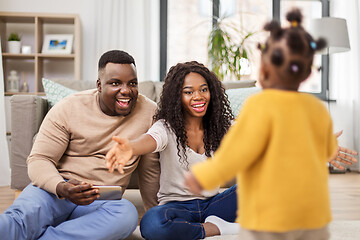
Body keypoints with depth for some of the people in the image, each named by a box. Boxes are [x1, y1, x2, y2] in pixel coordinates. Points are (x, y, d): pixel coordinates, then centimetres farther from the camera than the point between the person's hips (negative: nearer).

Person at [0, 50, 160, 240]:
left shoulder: (149, 113, 0)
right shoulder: (68, 108, -4)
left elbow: (150, 170, 9)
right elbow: (39, 160, -5)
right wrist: (62, 188, -26)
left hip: (102, 203, 1)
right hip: (55, 190, -1)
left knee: (127, 214, -34)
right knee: (22, 216, -34)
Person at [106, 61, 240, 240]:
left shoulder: (219, 128, 4)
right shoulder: (167, 127, -9)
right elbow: (151, 139, -32)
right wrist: (130, 147, -56)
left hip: (212, 204, 3)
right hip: (177, 205, -3)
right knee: (152, 223, -37)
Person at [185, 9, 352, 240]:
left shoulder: (260, 105, -18)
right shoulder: (319, 109, 2)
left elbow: (238, 152, -20)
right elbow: (329, 151, 16)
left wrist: (203, 176, -7)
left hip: (270, 215, -6)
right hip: (313, 214, 6)